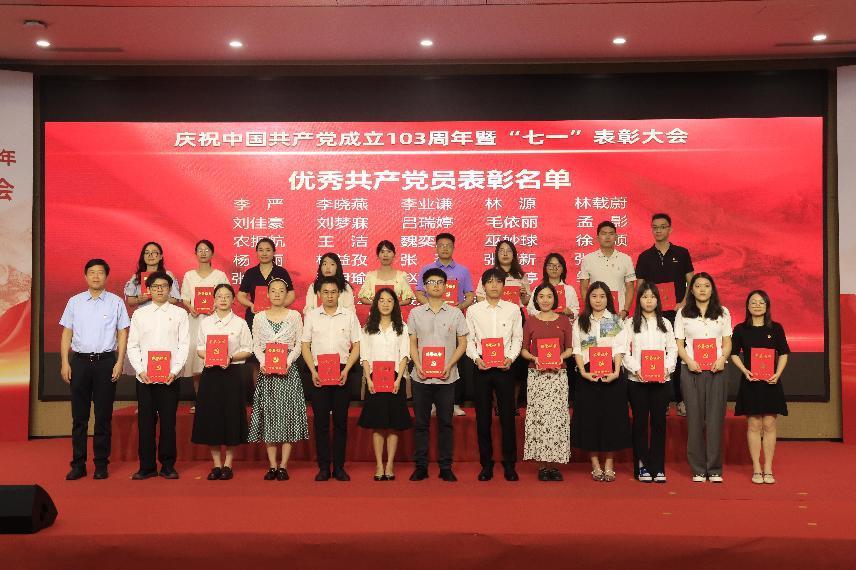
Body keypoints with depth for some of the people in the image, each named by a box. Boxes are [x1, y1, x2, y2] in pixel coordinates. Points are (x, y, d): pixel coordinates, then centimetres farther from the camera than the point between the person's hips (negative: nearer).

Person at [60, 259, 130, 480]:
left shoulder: (116, 302, 3)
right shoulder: (75, 302, 8)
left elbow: (123, 333, 2)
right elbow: (67, 333, 8)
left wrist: (119, 363, -5)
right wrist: (65, 363, 1)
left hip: (106, 361, -1)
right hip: (80, 361, 2)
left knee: (104, 416, 3)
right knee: (79, 416, 5)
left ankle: (101, 465, 11)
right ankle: (78, 464, 12)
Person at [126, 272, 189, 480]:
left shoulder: (179, 313, 6)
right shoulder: (139, 314, 10)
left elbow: (184, 345, 1)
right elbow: (132, 346, 7)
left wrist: (174, 370, -10)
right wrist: (140, 370, -6)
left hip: (170, 377, -1)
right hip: (144, 377, 1)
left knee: (168, 421, 2)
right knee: (145, 422, 3)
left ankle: (168, 465, 12)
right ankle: (147, 466, 12)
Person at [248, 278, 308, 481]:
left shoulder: (294, 316, 5)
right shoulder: (259, 317, 9)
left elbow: (299, 344, 2)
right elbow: (256, 345, 7)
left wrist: (288, 361, -13)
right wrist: (262, 362, -10)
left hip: (288, 370, -1)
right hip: (266, 371, 1)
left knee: (287, 415, -3)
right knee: (268, 415, 1)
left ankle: (283, 466, 3)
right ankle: (272, 466, 8)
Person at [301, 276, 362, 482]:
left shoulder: (349, 316, 7)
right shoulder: (311, 316, 8)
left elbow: (356, 346, 5)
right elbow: (305, 346, 6)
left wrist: (346, 370, -7)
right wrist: (313, 371, -6)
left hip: (342, 373, 0)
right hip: (318, 373, 0)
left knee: (341, 421, 3)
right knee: (320, 420, 1)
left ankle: (339, 466, 9)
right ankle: (323, 467, 8)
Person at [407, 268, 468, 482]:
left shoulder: (455, 313, 5)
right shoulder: (415, 313, 7)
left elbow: (462, 344, 5)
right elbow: (412, 343, 8)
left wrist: (449, 365, -8)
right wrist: (418, 365, -8)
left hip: (447, 377, -1)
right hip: (421, 376, 1)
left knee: (445, 422, 3)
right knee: (420, 422, 4)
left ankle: (446, 467, 12)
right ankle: (420, 466, 13)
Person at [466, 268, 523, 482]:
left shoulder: (513, 309, 6)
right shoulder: (473, 310, 6)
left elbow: (517, 338, 6)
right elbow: (469, 340, 6)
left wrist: (510, 357, -9)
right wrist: (476, 358, -10)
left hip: (505, 367, 0)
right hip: (481, 367, 0)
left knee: (507, 417, 2)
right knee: (482, 418, 4)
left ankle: (509, 464, 13)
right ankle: (486, 464, 14)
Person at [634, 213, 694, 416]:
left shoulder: (682, 253, 7)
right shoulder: (645, 257, 9)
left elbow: (691, 282, 7)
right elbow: (639, 287, 9)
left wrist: (684, 303, -7)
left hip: (677, 312, -1)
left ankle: (680, 399, 5)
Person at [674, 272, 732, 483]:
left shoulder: (722, 313, 13)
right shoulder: (683, 314, 9)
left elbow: (727, 342, 10)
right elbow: (679, 344, 5)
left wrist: (722, 359, -10)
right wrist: (689, 361, -12)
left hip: (716, 370, 1)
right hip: (692, 370, -1)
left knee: (716, 418, -2)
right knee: (695, 418, -1)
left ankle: (715, 469, 4)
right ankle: (698, 469, 5)